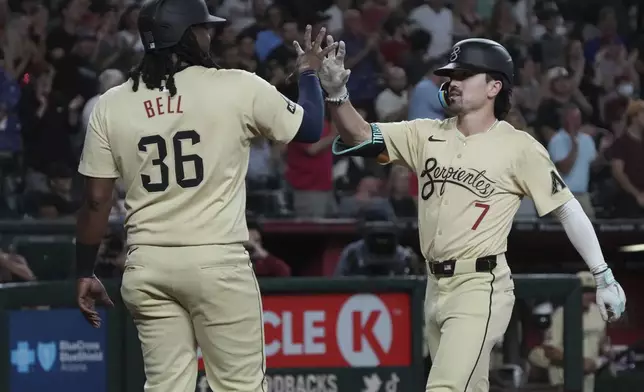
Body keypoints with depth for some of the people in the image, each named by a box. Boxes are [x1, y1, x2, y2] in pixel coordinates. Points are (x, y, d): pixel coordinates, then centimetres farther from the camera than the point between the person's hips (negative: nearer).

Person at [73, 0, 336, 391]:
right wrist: (310, 73, 26)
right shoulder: (238, 88, -5)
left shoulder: (111, 105, 3)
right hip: (217, 262, -4)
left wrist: (85, 272, 13)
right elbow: (311, 128, 7)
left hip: (147, 266, 4)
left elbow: (97, 200, 4)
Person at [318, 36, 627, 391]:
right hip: (436, 286, 6)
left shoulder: (520, 148, -6)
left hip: (481, 288, -6)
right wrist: (337, 95, -20)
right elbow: (361, 136, 0)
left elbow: (567, 209, -2)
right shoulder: (426, 135, 8)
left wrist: (604, 277, -1)